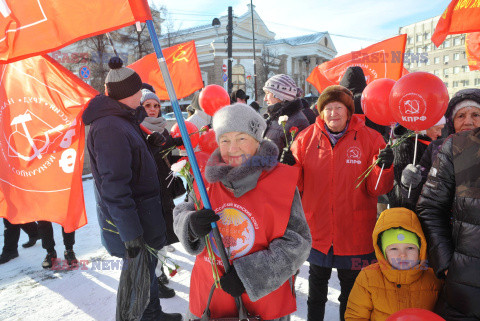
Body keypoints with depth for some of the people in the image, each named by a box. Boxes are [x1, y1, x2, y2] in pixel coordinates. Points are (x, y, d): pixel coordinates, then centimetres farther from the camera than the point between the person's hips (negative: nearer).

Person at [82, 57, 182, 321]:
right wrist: (130, 234, -26)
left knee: (147, 266, 24)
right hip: (128, 218, -10)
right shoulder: (111, 129, -25)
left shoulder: (121, 119, 7)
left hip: (142, 208, 10)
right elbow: (114, 188, -28)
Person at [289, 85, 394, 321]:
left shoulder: (369, 138, -7)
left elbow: (377, 189, -7)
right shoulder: (307, 138, -4)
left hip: (354, 232, -1)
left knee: (351, 289, 19)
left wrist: (384, 168, -25)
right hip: (316, 229, 2)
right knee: (317, 281, 23)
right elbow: (297, 183, 0)